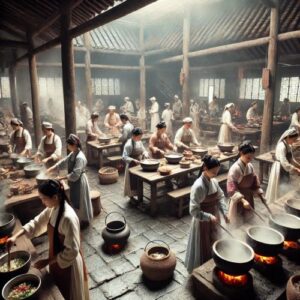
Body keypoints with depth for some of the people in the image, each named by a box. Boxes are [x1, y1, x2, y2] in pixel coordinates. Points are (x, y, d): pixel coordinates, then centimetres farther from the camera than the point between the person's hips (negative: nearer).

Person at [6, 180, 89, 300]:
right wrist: (16, 236, -4)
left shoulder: (68, 217, -34)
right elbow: (36, 222, 8)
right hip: (56, 259, 8)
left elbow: (72, 251, -29)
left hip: (68, 263, -8)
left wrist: (47, 261, -22)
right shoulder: (52, 209, -8)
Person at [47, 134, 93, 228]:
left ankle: (85, 221, 25)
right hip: (74, 181, 9)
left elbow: (75, 175, -28)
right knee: (75, 200, 21)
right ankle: (78, 218, 40)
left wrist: (63, 178, -21)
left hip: (79, 182, -9)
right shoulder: (72, 154, 2)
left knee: (81, 201, 7)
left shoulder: (80, 158, -27)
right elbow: (63, 162, 9)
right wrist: (52, 168, 0)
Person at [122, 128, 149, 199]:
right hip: (132, 166, -7)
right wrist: (133, 160, -36)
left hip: (139, 165, 7)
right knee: (132, 182, 6)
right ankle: (131, 197, 23)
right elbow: (124, 157, -24)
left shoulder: (139, 142, 1)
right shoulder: (128, 145, -22)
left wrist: (145, 154, -10)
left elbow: (143, 150, 12)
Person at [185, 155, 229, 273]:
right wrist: (209, 217, -31)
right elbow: (194, 211, -26)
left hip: (214, 219, 7)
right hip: (202, 222, -7)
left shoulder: (214, 181, -4)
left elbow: (220, 197, 8)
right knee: (202, 249, 10)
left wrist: (224, 212, -4)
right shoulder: (198, 186, -27)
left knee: (212, 246, 23)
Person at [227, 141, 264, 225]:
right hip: (238, 201, -7)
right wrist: (242, 200, -32)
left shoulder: (250, 166, 0)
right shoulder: (235, 168, -22)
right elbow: (231, 188, -26)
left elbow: (255, 181, 12)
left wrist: (260, 194, 3)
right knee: (238, 224, 6)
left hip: (249, 198, 7)